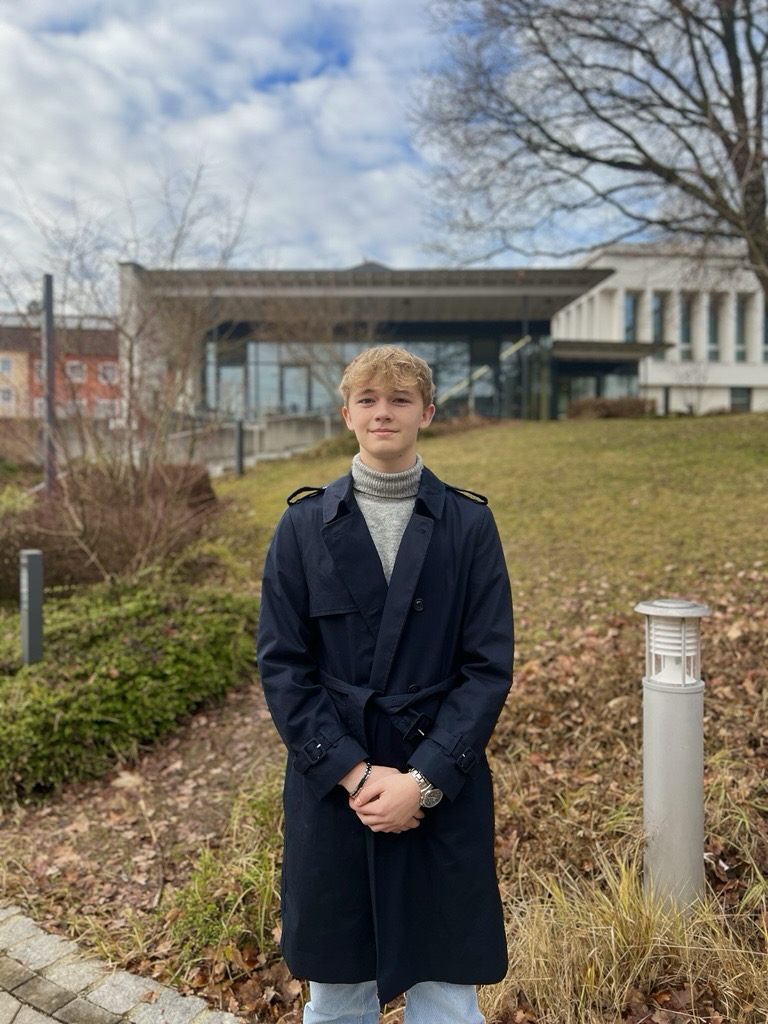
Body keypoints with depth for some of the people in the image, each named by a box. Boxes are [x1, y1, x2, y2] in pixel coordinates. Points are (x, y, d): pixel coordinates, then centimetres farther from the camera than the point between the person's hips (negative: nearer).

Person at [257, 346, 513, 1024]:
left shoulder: (469, 523, -1)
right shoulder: (305, 524, 0)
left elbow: (489, 667, -4)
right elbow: (281, 664, -3)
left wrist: (424, 780, -12)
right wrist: (354, 773, -11)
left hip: (443, 792, 0)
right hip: (331, 786, 1)